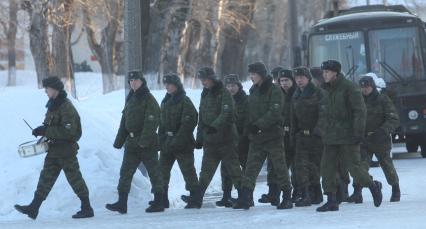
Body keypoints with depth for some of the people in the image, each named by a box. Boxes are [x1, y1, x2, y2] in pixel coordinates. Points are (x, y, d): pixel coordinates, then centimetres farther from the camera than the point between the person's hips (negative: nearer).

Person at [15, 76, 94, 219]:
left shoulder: (66, 107, -19)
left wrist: (46, 131, -25)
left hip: (66, 149, -9)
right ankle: (33, 208, 8)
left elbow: (69, 131, -26)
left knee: (74, 178, -1)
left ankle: (87, 209, 9)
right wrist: (42, 130, 2)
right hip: (54, 149, 9)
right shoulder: (53, 105, 10)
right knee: (46, 177, 8)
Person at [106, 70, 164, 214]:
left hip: (147, 144, -8)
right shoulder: (130, 99, 15)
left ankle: (159, 202, 8)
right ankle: (122, 203, 1)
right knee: (125, 171, 2)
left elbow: (151, 121, -18)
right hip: (132, 142, 8)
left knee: (153, 172, 1)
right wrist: (119, 141, 15)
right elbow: (124, 121, 19)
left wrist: (144, 140, -25)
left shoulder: (149, 99, -9)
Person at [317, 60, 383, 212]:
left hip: (348, 136, -8)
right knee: (327, 168, -1)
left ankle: (373, 186, 19)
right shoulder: (329, 90, 14)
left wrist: (358, 132, -19)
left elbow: (360, 111, -14)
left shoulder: (349, 88, -11)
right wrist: (325, 133, 17)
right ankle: (331, 201, 2)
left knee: (353, 167, -5)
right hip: (331, 138, 8)